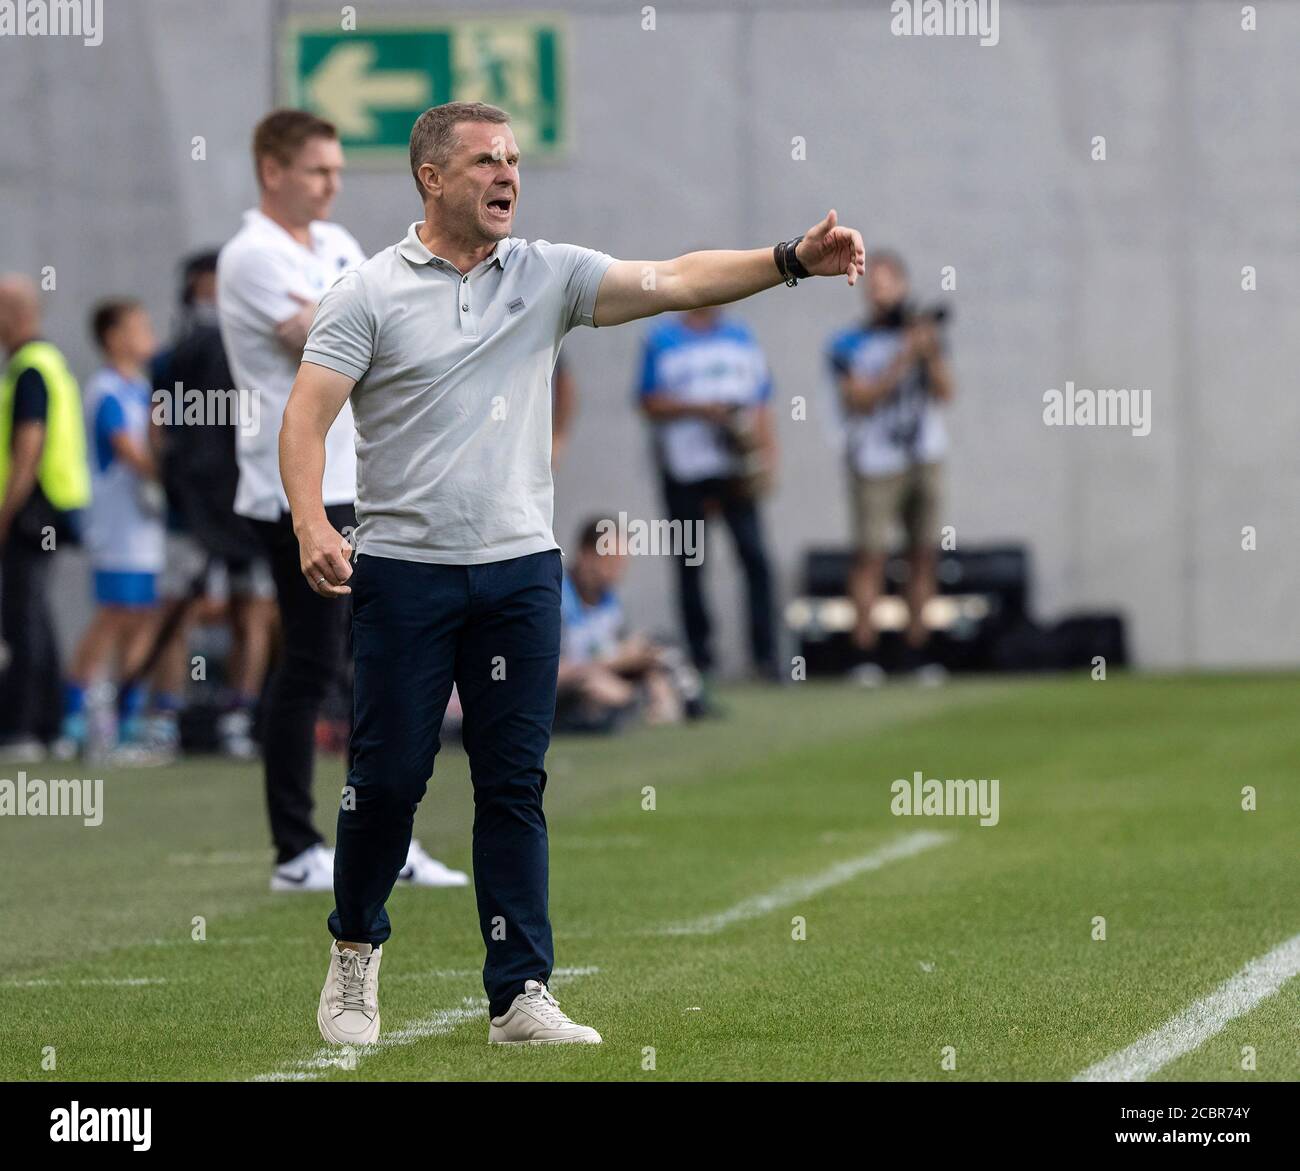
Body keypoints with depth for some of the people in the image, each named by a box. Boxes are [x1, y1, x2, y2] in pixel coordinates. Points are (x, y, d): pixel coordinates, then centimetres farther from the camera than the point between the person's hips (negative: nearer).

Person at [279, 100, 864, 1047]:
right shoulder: (370, 294, -2)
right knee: (390, 774, 0)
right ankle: (356, 949, 23)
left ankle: (521, 995, 3)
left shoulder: (548, 275, 7)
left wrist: (791, 260, -15)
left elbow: (674, 282, -2)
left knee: (516, 784, 1)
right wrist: (312, 525, -22)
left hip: (521, 570, 3)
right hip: (403, 571, -3)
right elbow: (307, 416, -6)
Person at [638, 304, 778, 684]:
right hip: (684, 470, -2)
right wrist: (698, 409, -14)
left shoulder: (740, 338, 12)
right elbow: (651, 403, -1)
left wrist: (766, 454, 1)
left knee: (754, 554, -8)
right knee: (691, 566, 3)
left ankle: (765, 654, -7)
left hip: (735, 467, 2)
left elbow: (761, 402, 12)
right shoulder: (663, 341, 3)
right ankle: (700, 656, 11)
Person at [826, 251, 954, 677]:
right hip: (876, 463, -4)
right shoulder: (847, 345, 0)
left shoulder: (920, 332, 10)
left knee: (925, 555, 4)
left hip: (925, 460, 4)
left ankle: (917, 651, 9)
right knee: (872, 557, -10)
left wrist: (931, 354, -11)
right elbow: (859, 398, -11)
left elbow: (944, 393, 4)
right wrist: (901, 362, -17)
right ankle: (866, 654, -9)